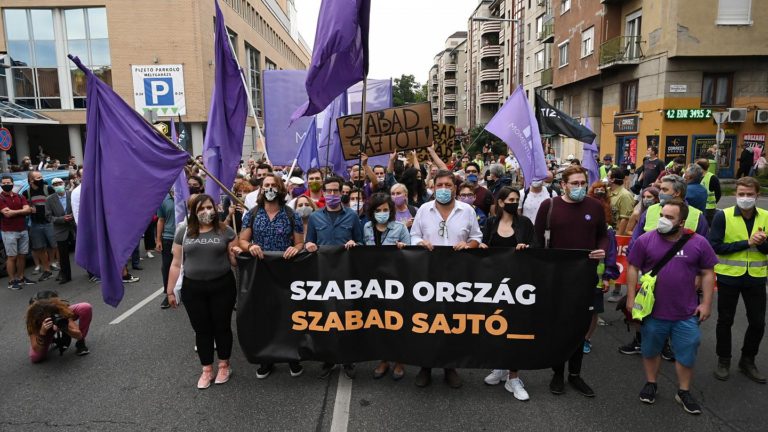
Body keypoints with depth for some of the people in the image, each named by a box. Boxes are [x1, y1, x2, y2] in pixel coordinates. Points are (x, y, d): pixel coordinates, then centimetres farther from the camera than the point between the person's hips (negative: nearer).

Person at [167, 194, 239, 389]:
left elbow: (234, 261, 2)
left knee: (222, 326, 10)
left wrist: (237, 254, -20)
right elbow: (176, 264, 6)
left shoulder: (225, 231, -2)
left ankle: (224, 365, 28)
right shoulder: (184, 232, 3)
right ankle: (207, 370, 26)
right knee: (202, 329, 11)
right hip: (193, 288, 2)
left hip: (222, 287, -1)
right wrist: (170, 291, 6)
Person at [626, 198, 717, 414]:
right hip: (653, 310, 0)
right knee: (651, 350, 15)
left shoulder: (699, 243, -5)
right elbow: (633, 269, -2)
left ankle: (684, 391, 29)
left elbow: (708, 273, 2)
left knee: (686, 353, 11)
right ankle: (651, 384, 35)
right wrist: (631, 298, -5)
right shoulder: (645, 240, -7)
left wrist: (706, 303, -1)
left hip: (687, 313, 0)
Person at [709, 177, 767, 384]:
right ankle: (723, 361, 26)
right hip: (729, 276, -3)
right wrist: (746, 243, -21)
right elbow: (714, 246, -15)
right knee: (725, 320, 10)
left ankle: (748, 361, 31)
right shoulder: (723, 216, -10)